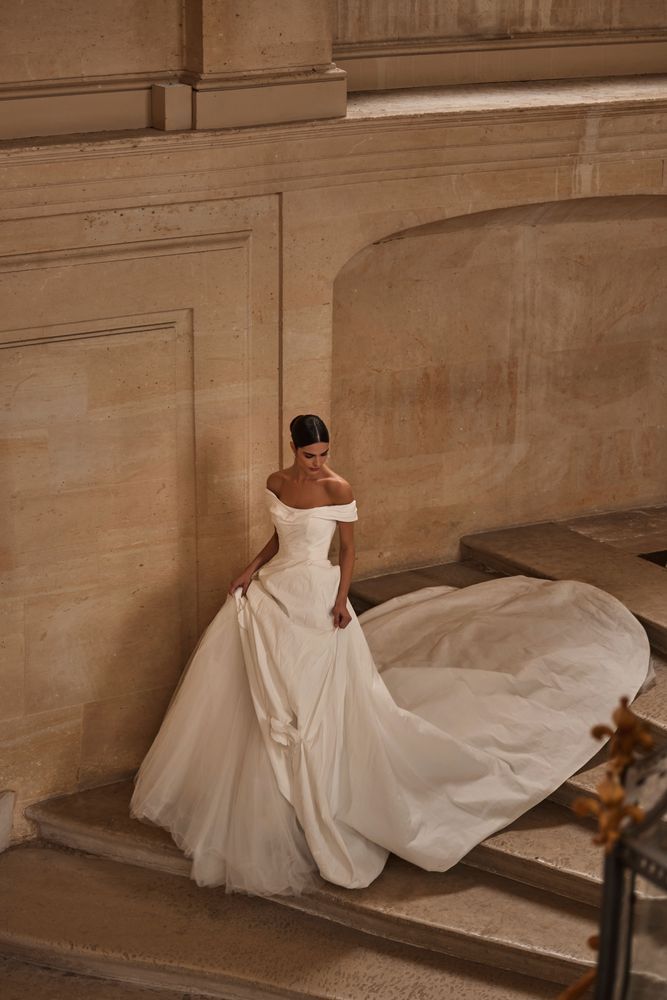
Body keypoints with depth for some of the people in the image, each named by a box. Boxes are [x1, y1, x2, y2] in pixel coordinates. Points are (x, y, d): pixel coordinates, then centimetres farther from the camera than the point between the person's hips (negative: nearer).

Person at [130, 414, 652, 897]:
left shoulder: (337, 489, -12)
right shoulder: (277, 483, 3)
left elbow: (348, 547, -6)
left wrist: (341, 598, -14)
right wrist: (252, 570, 3)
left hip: (315, 598, -6)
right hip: (272, 591, 6)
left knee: (314, 699, 0)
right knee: (262, 692, 8)